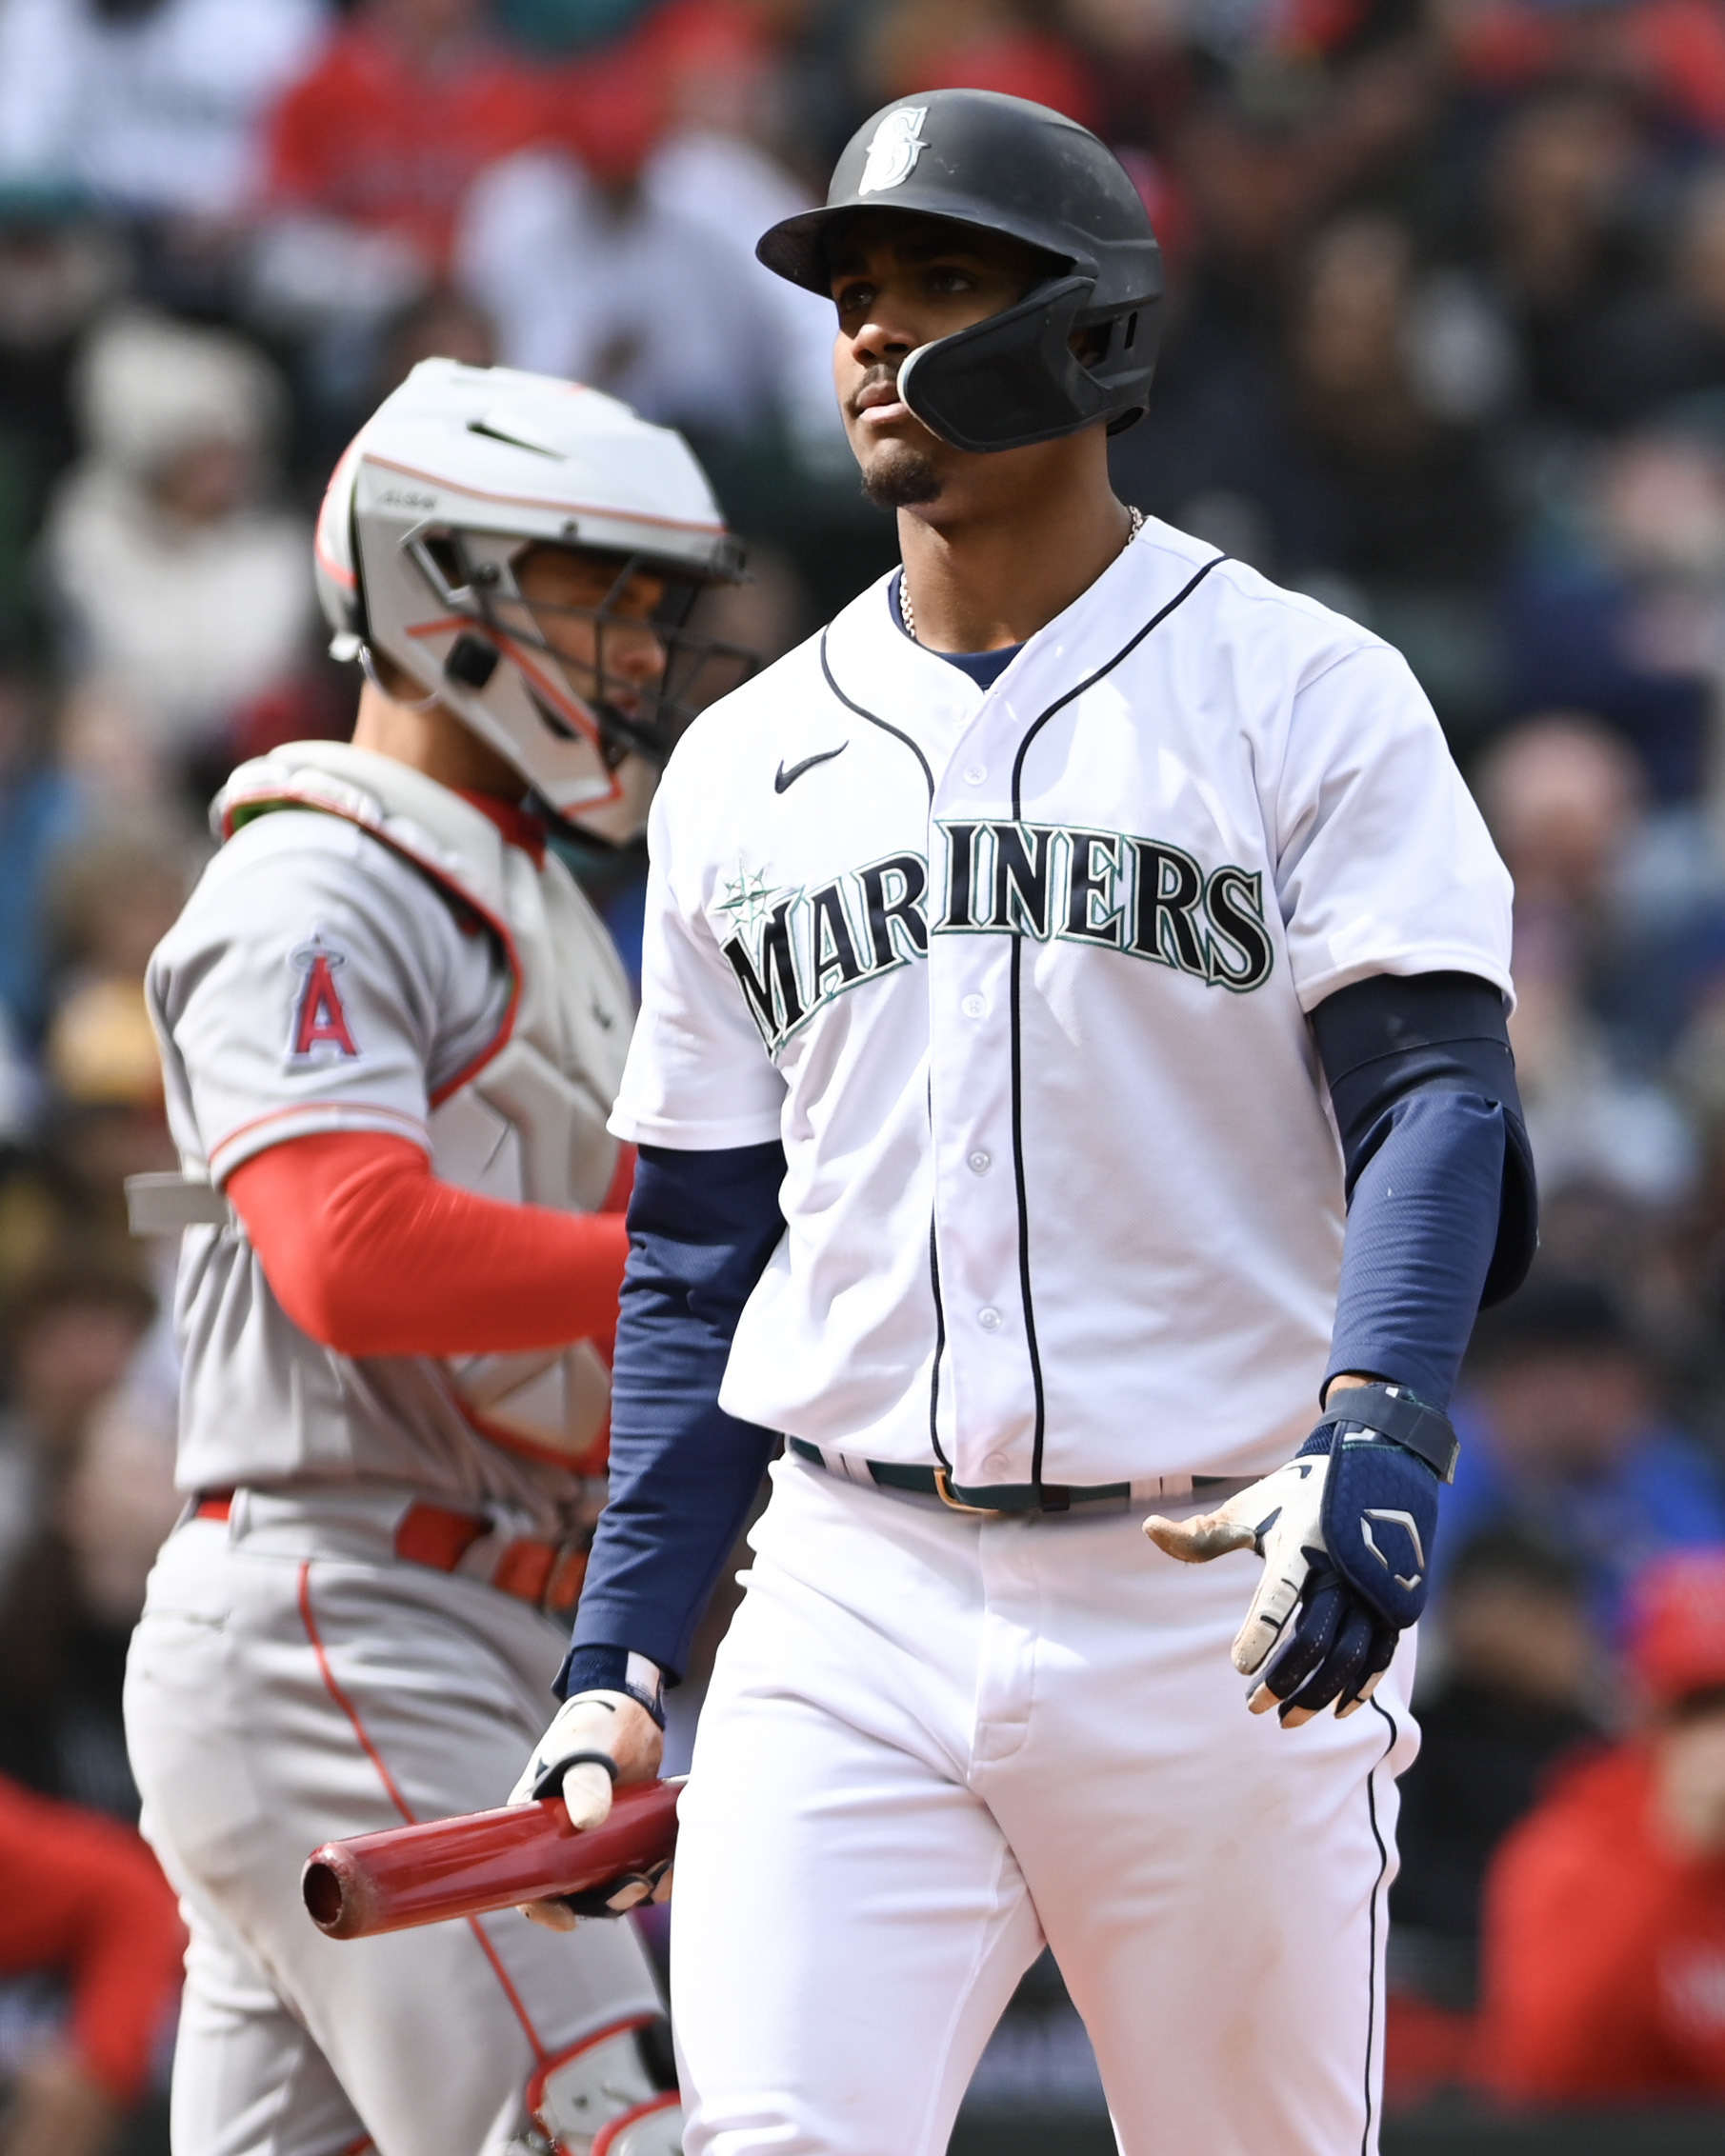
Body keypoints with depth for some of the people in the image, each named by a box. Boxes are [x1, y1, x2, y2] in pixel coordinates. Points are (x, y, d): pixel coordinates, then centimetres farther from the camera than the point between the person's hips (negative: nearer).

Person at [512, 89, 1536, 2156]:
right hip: (853, 1606, 3)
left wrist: (1373, 1442, -28)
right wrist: (617, 1660, 8)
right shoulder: (745, 765, 14)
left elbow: (1433, 1100, -10)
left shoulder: (1302, 695, 1)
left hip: (1210, 1603, -3)